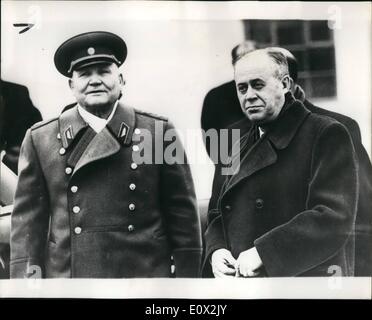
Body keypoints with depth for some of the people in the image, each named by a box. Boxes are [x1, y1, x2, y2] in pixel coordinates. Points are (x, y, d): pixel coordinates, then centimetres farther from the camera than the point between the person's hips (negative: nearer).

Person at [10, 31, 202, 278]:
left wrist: (186, 277, -3)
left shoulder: (159, 132, -1)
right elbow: (28, 222, 1)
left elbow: (183, 216, -1)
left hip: (148, 272, 0)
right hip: (66, 273, 1)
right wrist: (27, 274, -6)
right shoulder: (40, 139, 1)